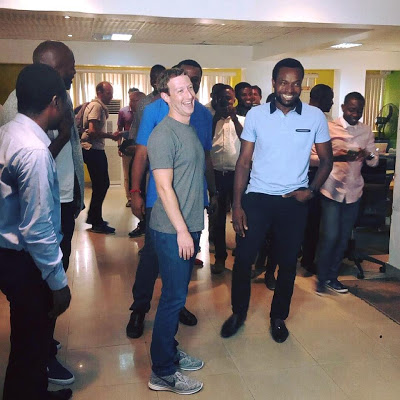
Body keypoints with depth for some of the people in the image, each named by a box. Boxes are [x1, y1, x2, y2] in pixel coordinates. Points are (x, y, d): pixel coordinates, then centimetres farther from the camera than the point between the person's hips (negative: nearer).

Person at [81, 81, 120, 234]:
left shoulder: (100, 107, 18)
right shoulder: (96, 106, -13)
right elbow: (92, 131, -23)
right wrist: (111, 136, -16)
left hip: (96, 150, 10)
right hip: (93, 150, -10)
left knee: (102, 184, 15)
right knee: (100, 185, -6)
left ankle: (93, 217, 28)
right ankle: (97, 223, 3)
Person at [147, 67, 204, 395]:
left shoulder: (190, 129, 13)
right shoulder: (164, 134, -14)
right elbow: (164, 187, -19)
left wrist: (194, 227, 17)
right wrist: (182, 231, -19)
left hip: (189, 227, 9)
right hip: (172, 231, -8)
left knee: (178, 295, 17)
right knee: (174, 298, -1)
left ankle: (170, 351, 33)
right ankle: (162, 372, 13)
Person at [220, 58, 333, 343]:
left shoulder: (315, 116, -2)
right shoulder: (256, 115, -3)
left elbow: (326, 159, 7)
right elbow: (244, 162, -2)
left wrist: (312, 190, -9)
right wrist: (237, 205, -7)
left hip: (294, 201, 1)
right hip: (257, 198, 0)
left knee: (288, 263, 12)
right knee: (243, 259, 4)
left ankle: (278, 317, 33)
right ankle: (239, 312, 28)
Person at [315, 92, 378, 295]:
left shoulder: (366, 131, 8)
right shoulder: (329, 128, -4)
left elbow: (375, 161, 10)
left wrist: (368, 154, -14)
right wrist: (336, 157, -26)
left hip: (354, 191, 4)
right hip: (332, 190, -4)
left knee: (343, 238, 10)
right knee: (330, 236, -6)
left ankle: (332, 277, 26)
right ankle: (322, 278, 14)